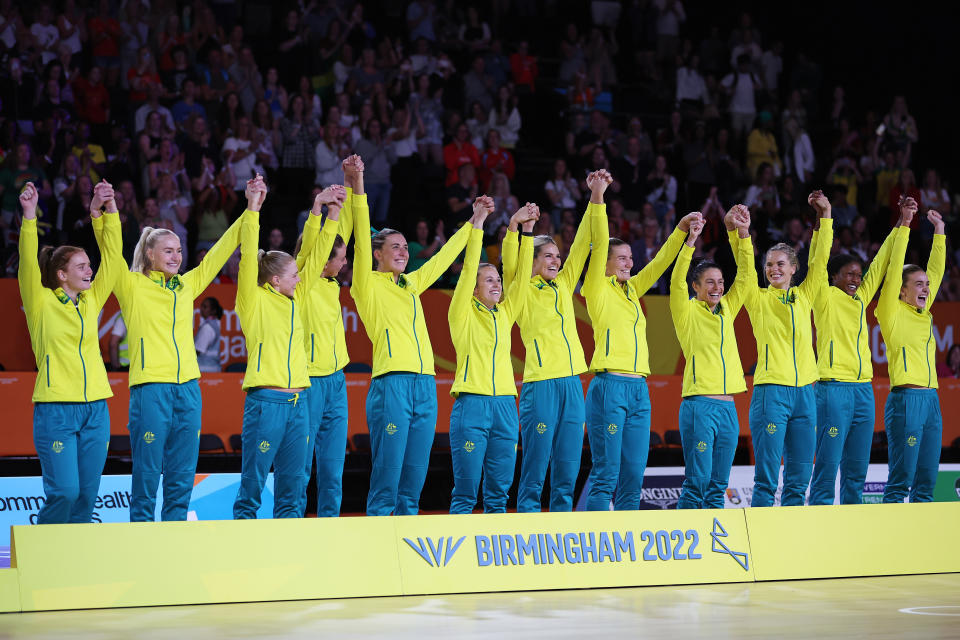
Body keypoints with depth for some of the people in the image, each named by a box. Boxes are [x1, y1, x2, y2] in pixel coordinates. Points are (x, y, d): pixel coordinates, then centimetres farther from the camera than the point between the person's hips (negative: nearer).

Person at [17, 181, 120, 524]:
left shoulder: (91, 301, 14)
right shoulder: (42, 302, 2)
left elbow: (111, 253, 10)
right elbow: (28, 262, -12)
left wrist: (105, 211, 0)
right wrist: (29, 215, -21)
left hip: (95, 408, 5)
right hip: (56, 408, -5)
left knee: (87, 494, 3)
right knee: (64, 491, -12)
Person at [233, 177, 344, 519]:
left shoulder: (294, 300, 16)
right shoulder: (255, 300, -1)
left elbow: (315, 258, 18)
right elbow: (249, 257, -11)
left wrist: (331, 214, 13)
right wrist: (252, 209, -15)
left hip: (298, 401, 7)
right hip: (266, 400, -7)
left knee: (291, 490, 8)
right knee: (251, 487, -5)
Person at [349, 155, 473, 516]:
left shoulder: (411, 284, 21)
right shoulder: (369, 284, 3)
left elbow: (443, 258, 33)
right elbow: (362, 243, -9)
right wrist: (358, 188, -19)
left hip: (425, 385, 7)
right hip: (391, 384, -6)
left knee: (414, 482, 6)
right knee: (386, 480, -9)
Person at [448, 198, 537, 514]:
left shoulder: (505, 314, 16)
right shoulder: (463, 313, 3)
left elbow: (521, 276, 9)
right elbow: (468, 269, -7)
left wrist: (527, 230, 2)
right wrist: (477, 222, -13)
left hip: (505, 404, 5)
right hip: (472, 403, -5)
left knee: (498, 493, 6)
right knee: (465, 492, -5)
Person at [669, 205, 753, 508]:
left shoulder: (726, 309, 15)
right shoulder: (687, 311, 1)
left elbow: (745, 273, 12)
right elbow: (677, 282, -15)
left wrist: (740, 232, -1)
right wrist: (690, 241, -26)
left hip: (728, 407, 6)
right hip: (699, 406, -6)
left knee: (718, 486, 6)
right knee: (697, 482, -9)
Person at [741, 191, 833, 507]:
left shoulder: (804, 296, 14)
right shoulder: (759, 299, 5)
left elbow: (820, 259, 10)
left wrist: (826, 218, 5)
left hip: (803, 392, 4)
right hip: (770, 391, -4)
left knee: (799, 477, 5)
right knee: (767, 478, -7)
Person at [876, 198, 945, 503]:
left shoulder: (923, 314, 17)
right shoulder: (892, 312, -1)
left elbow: (936, 271, 22)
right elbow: (895, 269, -8)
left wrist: (939, 229, 20)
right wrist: (904, 224, -9)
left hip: (931, 400, 8)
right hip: (905, 398, -7)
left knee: (926, 481, 6)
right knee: (901, 479, -9)